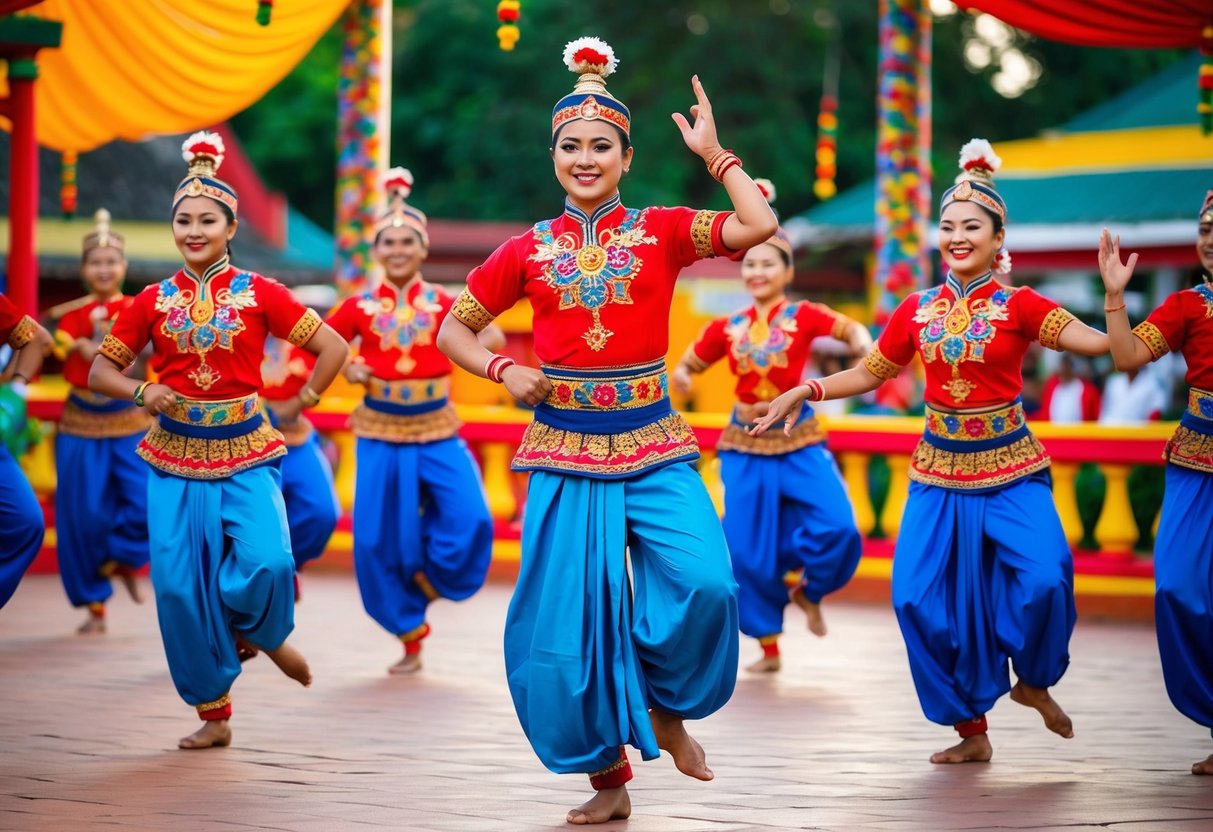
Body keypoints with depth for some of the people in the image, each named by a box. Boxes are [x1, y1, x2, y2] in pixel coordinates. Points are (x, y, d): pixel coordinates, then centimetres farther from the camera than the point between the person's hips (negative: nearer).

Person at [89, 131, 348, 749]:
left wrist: (297, 406, 1)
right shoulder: (153, 301, 4)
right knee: (177, 585, -4)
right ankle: (213, 713, 12)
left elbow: (333, 348, 2)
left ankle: (265, 635, 13)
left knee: (266, 561, -23)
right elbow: (100, 372, 9)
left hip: (245, 453, -2)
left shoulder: (259, 294, -2)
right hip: (176, 457, 2)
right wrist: (142, 392, -9)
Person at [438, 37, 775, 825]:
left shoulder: (660, 231, 2)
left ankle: (666, 708, 7)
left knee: (705, 583, -23)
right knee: (566, 622, 2)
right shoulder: (528, 251, 5)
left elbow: (760, 226, -12)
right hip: (566, 452, 2)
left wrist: (713, 152, -5)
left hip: (654, 449, -1)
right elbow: (453, 328, 13)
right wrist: (504, 370, -4)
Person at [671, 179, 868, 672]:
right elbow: (688, 367, 12)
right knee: (748, 551, 1)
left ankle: (809, 592, 12)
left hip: (799, 441, -2)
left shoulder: (803, 315, -4)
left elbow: (852, 331, -10)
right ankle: (769, 647, 17)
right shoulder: (727, 328, 3)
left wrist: (866, 352, -31)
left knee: (838, 529, -20)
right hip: (745, 444, 2)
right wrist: (679, 378, -10)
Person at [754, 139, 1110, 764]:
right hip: (939, 467, 3)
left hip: (1010, 466, -3)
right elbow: (869, 374, 17)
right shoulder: (917, 310, 6)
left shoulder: (1018, 306, -3)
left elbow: (1100, 344, -13)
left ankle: (1034, 682, 10)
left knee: (1042, 580, -23)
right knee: (920, 594, -5)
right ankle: (972, 729, 12)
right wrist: (804, 391, 6)